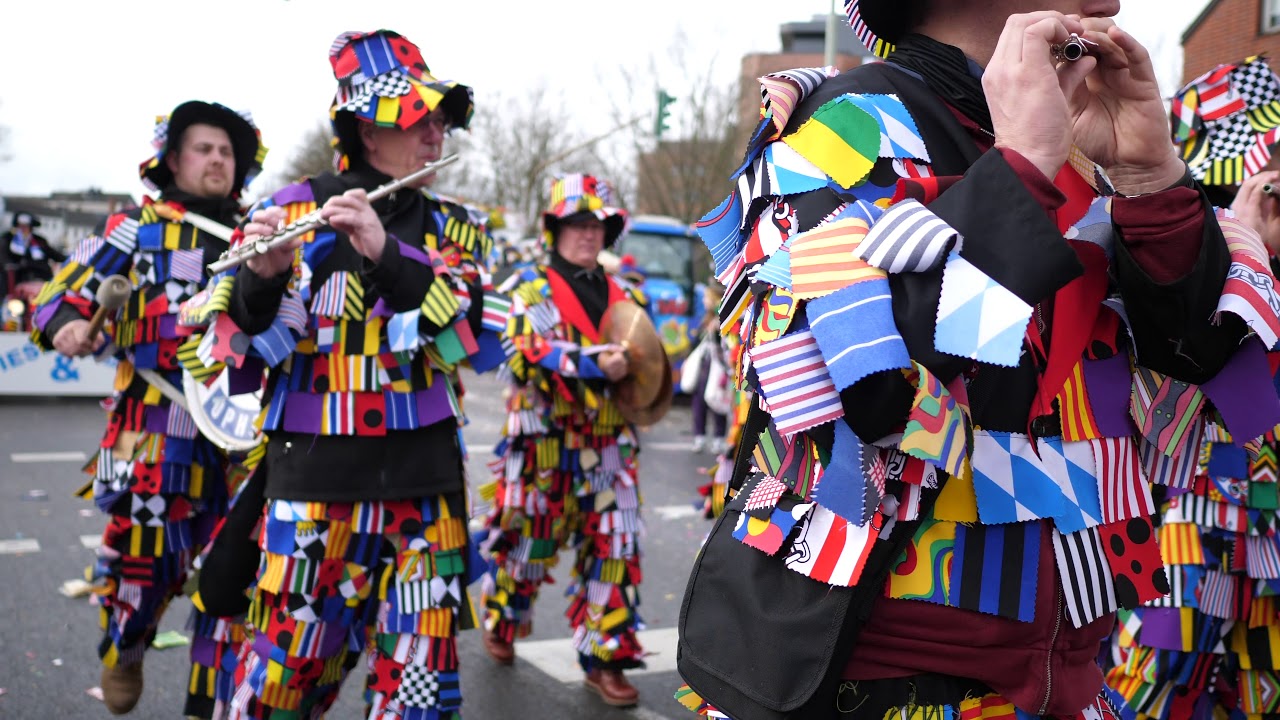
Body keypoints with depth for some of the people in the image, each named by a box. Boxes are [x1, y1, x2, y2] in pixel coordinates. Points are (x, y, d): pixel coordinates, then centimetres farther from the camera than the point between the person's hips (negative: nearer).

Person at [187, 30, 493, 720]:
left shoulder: (454, 229, 8)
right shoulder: (287, 214, -1)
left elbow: (460, 334, -10)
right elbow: (239, 360, -4)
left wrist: (387, 253, -23)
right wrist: (263, 278, -22)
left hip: (426, 486, 3)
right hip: (314, 485, -2)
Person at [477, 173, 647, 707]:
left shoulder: (623, 296, 16)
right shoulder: (529, 290, 0)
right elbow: (526, 358, -16)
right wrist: (593, 365, -26)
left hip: (608, 447, 4)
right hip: (544, 443, -4)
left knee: (615, 550, 2)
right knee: (527, 541, 7)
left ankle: (605, 657, 12)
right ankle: (500, 622, 35)